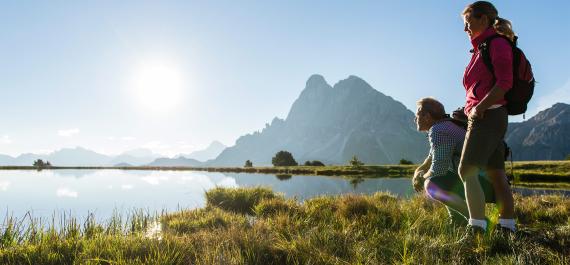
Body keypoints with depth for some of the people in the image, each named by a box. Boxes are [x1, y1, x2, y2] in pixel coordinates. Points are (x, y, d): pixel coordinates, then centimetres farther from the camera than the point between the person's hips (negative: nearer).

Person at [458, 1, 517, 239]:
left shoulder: (497, 43, -5)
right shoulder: (483, 48, 20)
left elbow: (505, 82, -16)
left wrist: (479, 108, -15)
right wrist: (469, 109, 11)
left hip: (488, 116, -9)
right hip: (486, 118, 9)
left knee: (467, 170, -16)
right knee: (496, 174, 9)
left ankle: (476, 228, -17)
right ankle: (507, 228, 15)